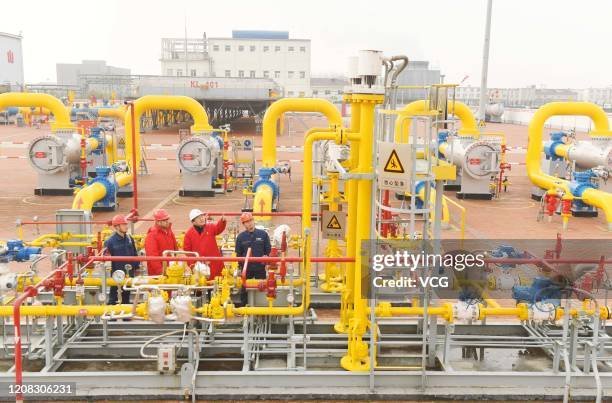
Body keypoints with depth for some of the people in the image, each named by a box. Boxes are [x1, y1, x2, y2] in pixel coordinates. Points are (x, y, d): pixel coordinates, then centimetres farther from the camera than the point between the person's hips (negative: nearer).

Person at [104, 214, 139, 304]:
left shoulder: (129, 238, 5)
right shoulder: (110, 241, -11)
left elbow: (135, 254, 12)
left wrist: (137, 266, 12)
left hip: (129, 273, 5)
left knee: (126, 297, 16)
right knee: (114, 298, 1)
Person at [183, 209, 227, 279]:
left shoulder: (211, 227, 3)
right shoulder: (189, 233, 2)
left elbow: (219, 228, -19)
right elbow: (187, 250, 7)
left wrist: (222, 221, -42)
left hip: (215, 263, 0)